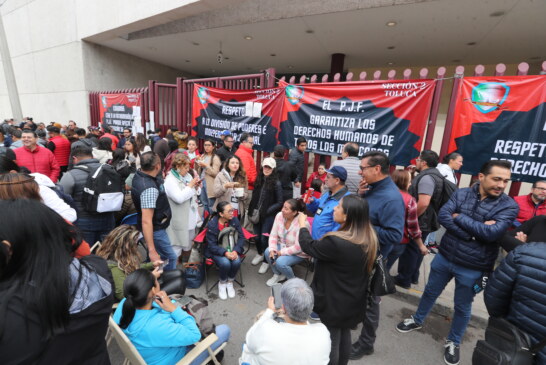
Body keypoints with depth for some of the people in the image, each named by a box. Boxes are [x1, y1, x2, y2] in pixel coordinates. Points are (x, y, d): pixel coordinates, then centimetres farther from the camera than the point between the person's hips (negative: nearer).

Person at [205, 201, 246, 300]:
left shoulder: (234, 220, -10)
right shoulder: (212, 225, -18)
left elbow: (241, 237, -5)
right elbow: (212, 245, -15)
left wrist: (235, 251, -22)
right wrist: (225, 253, -30)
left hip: (231, 249, 3)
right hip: (217, 250, -2)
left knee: (237, 261, -27)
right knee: (225, 263, -31)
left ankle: (230, 282, 4)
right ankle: (222, 283, 2)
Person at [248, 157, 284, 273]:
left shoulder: (276, 183, -10)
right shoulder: (259, 180, 5)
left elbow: (279, 203, -7)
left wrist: (267, 211, -15)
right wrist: (251, 210, 5)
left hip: (269, 215, -4)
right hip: (257, 214, 5)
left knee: (264, 238, -2)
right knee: (256, 236, 12)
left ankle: (267, 260, 21)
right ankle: (260, 254, 40)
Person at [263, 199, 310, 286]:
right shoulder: (279, 215, -15)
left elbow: (298, 247, -27)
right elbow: (273, 235, -6)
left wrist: (281, 252, -20)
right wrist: (272, 250, -20)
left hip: (298, 253, -6)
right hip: (283, 245, 6)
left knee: (280, 262, -26)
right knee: (267, 252, -17)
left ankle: (292, 279, 7)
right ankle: (277, 275, 10)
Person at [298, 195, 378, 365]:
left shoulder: (336, 242, -34)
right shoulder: (370, 238, -11)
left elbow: (309, 246, -16)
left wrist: (302, 224, -1)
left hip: (333, 302, -7)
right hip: (353, 300, 7)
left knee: (331, 341, 16)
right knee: (345, 334, 28)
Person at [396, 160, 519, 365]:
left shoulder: (509, 206, -11)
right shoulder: (461, 193, -6)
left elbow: (492, 233, -25)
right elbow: (443, 216, -19)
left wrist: (459, 217, -19)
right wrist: (474, 232, -25)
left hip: (472, 268, -2)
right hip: (444, 257, 2)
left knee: (462, 308, 18)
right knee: (430, 293, 21)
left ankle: (453, 342, 43)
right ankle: (417, 320, 46)